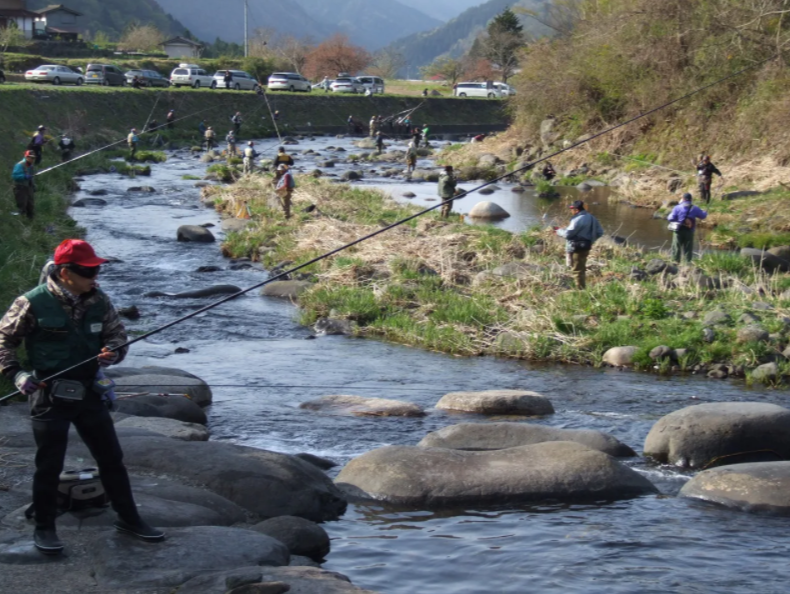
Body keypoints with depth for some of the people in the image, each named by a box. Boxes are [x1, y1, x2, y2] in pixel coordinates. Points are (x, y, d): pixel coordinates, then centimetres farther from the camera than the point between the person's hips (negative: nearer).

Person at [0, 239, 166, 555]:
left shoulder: (99, 301, 0)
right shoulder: (33, 303, -13)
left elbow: (118, 335, 10)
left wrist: (111, 352, -13)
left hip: (89, 393, 5)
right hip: (49, 396, -5)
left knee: (111, 458, 10)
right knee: (49, 465, 2)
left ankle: (128, 518, 24)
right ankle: (44, 528, 18)